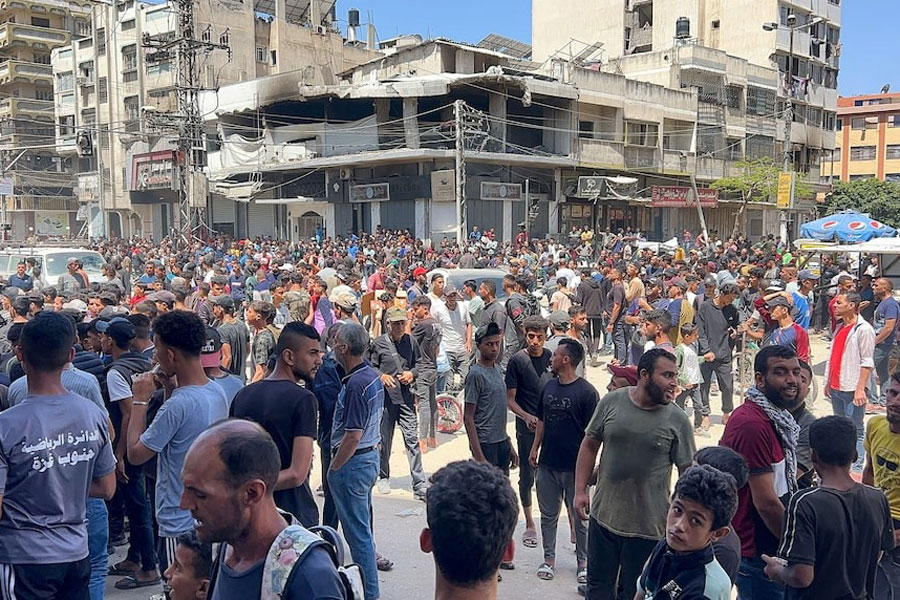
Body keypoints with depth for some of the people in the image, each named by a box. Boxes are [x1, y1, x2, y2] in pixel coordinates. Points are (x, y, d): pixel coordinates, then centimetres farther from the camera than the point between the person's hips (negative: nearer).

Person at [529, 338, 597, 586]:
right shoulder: (549, 386, 6)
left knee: (580, 517, 9)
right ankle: (549, 558, 28)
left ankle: (583, 562, 25)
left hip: (574, 466, -5)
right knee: (548, 515, 14)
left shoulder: (586, 392, -13)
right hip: (547, 463, 6)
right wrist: (535, 449, 12)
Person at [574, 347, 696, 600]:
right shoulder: (612, 402, -6)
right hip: (603, 516, 2)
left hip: (648, 528, -2)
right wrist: (580, 490, -1)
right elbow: (590, 445, 3)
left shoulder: (678, 420, -10)